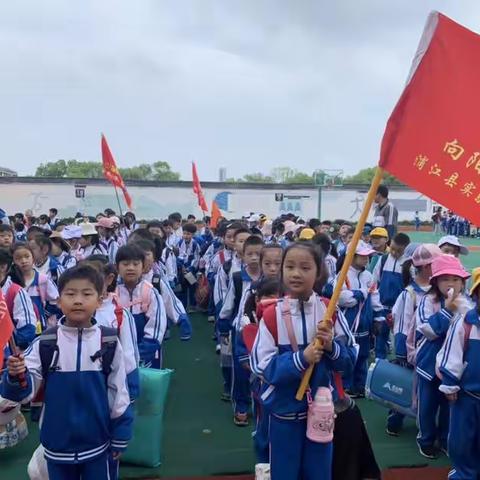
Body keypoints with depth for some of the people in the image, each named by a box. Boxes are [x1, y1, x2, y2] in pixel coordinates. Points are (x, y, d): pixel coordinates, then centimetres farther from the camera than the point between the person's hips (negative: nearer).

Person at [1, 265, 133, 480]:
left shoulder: (109, 343, -11)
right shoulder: (45, 343, -10)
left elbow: (118, 392, -3)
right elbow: (27, 387, -12)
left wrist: (119, 437, 3)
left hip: (96, 443, -1)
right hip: (57, 444, 1)